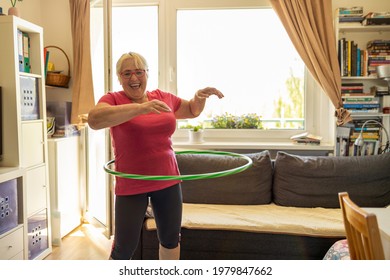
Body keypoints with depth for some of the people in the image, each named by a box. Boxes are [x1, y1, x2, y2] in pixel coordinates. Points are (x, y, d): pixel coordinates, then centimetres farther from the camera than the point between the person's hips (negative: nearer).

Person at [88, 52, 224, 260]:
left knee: (170, 238, 17)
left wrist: (200, 96, 0)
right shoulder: (113, 100, -7)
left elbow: (193, 110, 22)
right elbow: (94, 120, -29)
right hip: (131, 185, -4)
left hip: (167, 180, 4)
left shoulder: (163, 98, 6)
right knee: (124, 248, 1)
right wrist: (140, 107, -36)